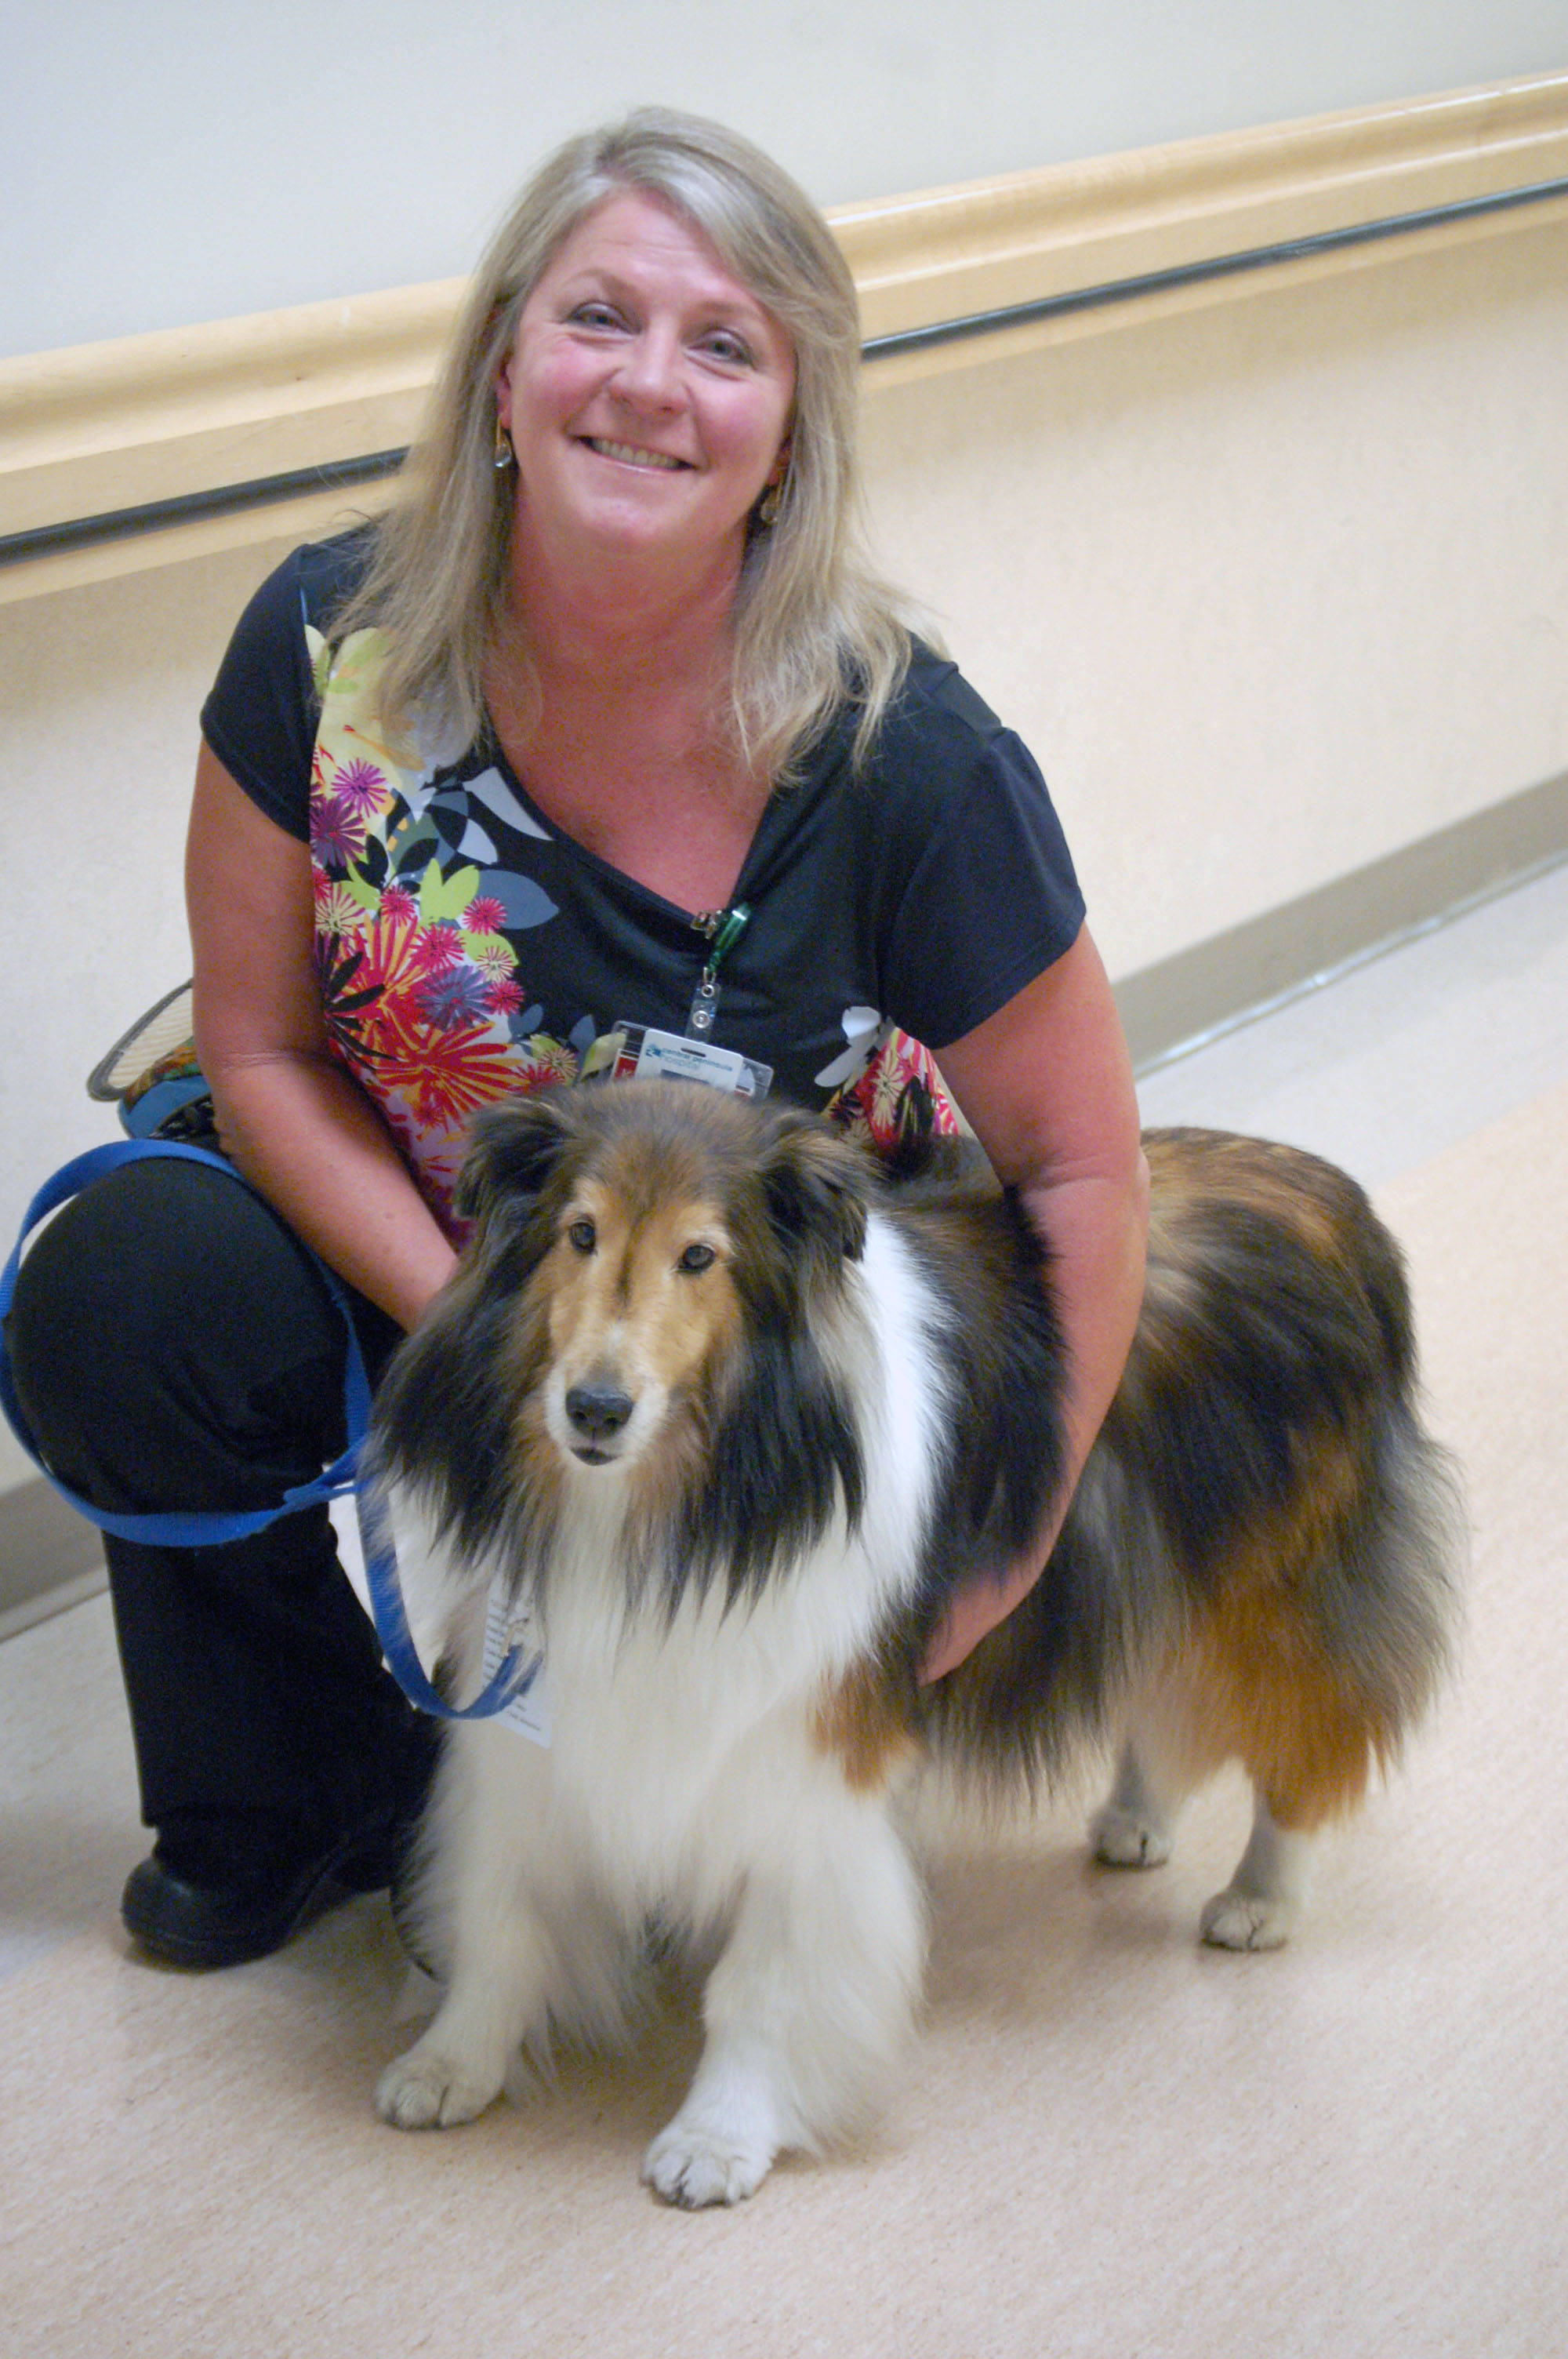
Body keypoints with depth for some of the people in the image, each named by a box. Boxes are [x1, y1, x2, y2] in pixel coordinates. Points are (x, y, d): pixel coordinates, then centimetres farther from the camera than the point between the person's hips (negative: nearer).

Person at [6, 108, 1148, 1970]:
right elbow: (261, 1047, -7)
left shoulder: (906, 763, -23)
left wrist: (992, 1565, -16)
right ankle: (283, 1814, 1)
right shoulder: (333, 644, -16)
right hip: (412, 1262, 3)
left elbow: (1079, 1172, -14)